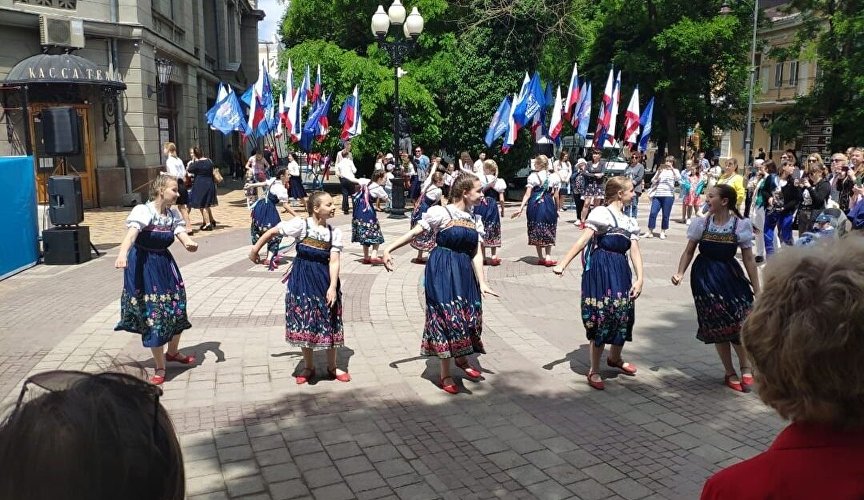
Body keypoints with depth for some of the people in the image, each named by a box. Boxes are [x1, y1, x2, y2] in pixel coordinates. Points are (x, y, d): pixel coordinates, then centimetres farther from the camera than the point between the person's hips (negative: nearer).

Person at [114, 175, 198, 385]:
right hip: (143, 266, -7)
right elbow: (131, 233, -38)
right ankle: (160, 367, 10)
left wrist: (189, 243, -38)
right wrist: (122, 253, -56)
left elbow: (181, 233, -14)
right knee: (153, 313, -4)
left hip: (164, 263, 7)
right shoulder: (143, 211, -21)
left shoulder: (173, 214, 0)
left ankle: (172, 352, 39)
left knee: (177, 307, 13)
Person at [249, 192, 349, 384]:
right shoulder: (301, 224, -11)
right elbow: (273, 231, -1)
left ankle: (332, 367, 26)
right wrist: (255, 249, 7)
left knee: (329, 323, 8)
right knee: (304, 323, 6)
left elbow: (334, 261, -9)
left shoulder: (335, 232, -3)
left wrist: (332, 287, -19)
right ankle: (308, 367, 25)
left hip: (324, 282, 2)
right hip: (301, 281, -2)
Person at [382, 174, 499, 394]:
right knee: (446, 316, -3)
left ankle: (462, 359, 36)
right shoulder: (441, 213, -10)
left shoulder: (475, 220, 8)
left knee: (468, 314, 9)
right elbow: (414, 232, -7)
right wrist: (389, 249, -12)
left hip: (464, 272, 6)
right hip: (442, 270, -6)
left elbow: (476, 253, 3)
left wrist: (482, 283, -6)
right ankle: (445, 374, 10)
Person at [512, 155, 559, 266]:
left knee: (536, 231, 10)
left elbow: (528, 194, -10)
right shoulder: (552, 177, 1)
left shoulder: (532, 176, -6)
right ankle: (548, 257, 5)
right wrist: (556, 208, 12)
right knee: (548, 231, 12)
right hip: (548, 204, 2)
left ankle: (541, 258, 13)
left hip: (535, 204, -1)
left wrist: (521, 208, -9)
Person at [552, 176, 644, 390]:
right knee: (601, 318, -4)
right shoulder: (601, 213, -7)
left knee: (623, 315, 14)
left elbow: (635, 252, 8)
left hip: (621, 271, 8)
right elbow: (582, 241, -14)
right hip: (600, 270, -7)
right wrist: (563, 264, -20)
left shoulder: (630, 222, 16)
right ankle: (594, 371, 10)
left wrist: (639, 279, -4)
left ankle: (615, 358, 41)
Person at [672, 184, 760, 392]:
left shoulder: (740, 225, -6)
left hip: (729, 276, -1)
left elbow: (749, 259, -4)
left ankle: (745, 368, 16)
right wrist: (680, 273, -9)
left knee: (738, 322, -10)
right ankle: (730, 373, 21)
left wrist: (756, 290, -4)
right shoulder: (702, 223, -1)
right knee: (717, 326, 5)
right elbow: (689, 251, 5)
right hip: (705, 277, 1)